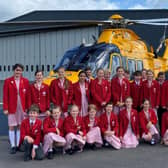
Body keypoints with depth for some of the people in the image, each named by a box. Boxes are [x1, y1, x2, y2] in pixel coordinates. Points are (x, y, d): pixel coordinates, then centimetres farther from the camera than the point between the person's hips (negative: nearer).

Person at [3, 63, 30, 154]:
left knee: (20, 126, 6)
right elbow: (5, 96, -1)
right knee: (11, 126, 2)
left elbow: (27, 95, 4)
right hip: (12, 107, -1)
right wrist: (5, 108, -6)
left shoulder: (25, 81, 4)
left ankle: (18, 145, 17)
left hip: (22, 107, 1)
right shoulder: (8, 81, 0)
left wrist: (27, 107, 0)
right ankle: (13, 146, 10)